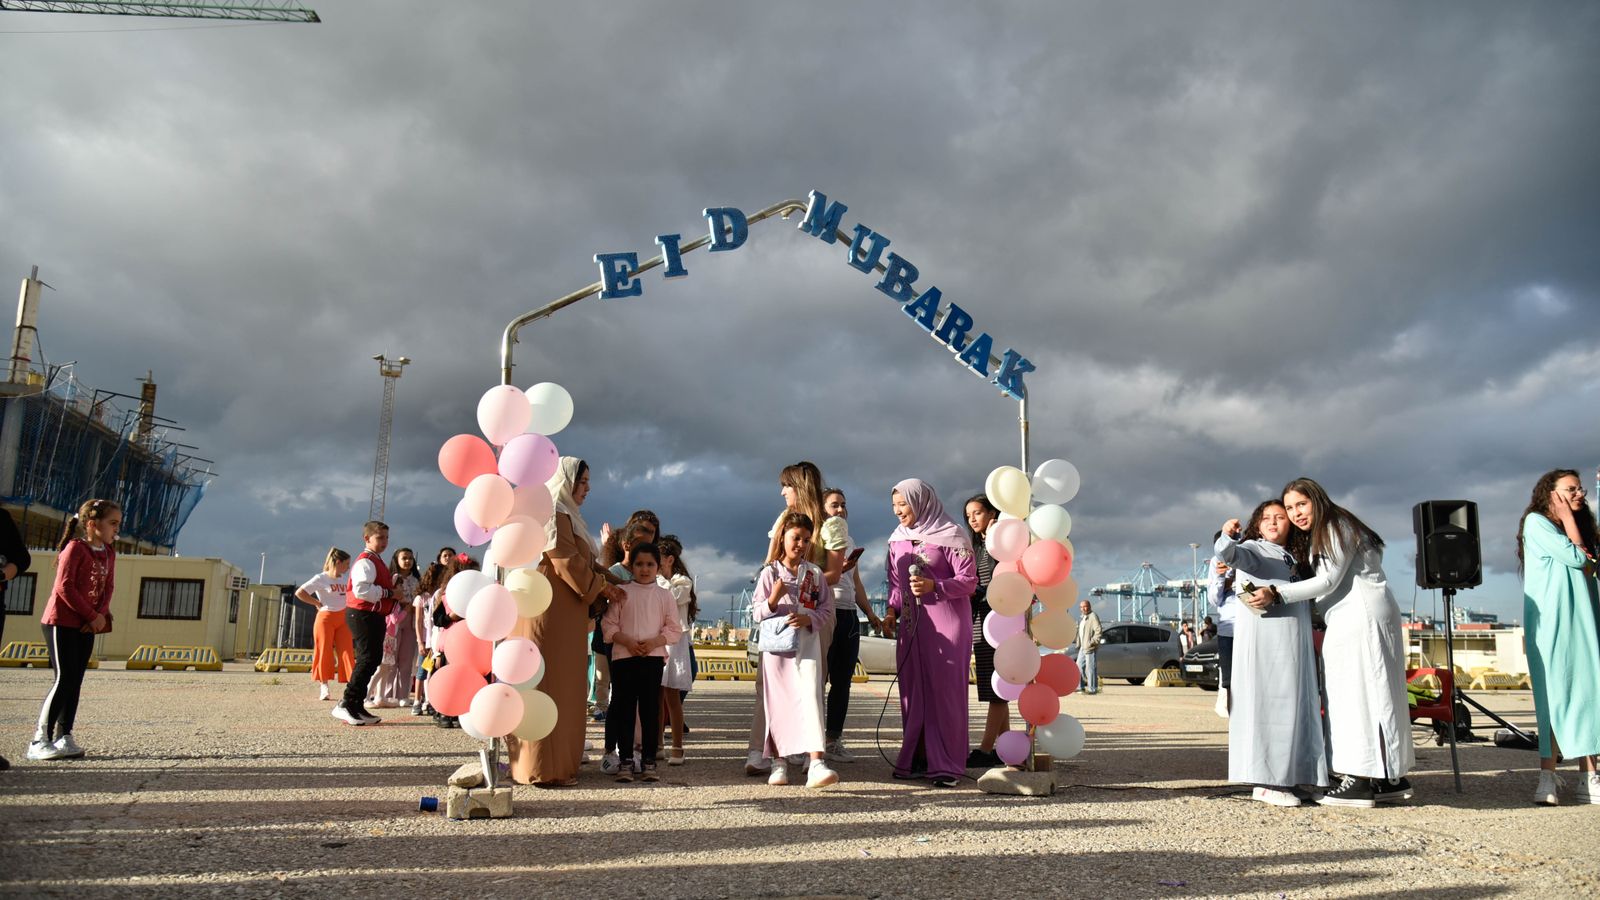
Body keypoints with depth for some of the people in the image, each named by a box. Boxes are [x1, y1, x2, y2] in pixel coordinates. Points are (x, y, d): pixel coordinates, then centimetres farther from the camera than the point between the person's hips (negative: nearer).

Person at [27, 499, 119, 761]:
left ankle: (64, 737, 9)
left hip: (86, 625, 7)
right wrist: (92, 616, -14)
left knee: (76, 681, 5)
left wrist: (101, 615, -8)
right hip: (62, 621, -7)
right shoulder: (75, 547, -11)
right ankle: (40, 740, -3)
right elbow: (64, 587, -17)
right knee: (64, 679, -10)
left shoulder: (109, 552, 10)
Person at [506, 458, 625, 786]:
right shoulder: (554, 514, -11)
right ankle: (545, 768, -1)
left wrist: (607, 579, 10)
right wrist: (601, 586, -5)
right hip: (550, 611, -10)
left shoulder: (564, 514, 20)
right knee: (549, 685, -6)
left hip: (561, 613, 10)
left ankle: (555, 762, 17)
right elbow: (567, 562, -16)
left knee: (560, 685, 11)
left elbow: (578, 561, 22)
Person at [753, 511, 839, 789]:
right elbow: (756, 613, 2)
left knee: (811, 695, -15)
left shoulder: (815, 573, 7)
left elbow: (826, 608, 9)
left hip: (807, 641, 0)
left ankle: (816, 763, -23)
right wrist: (773, 599, -17)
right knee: (777, 701, 4)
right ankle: (778, 762, 19)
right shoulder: (769, 572, 3)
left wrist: (809, 618, -11)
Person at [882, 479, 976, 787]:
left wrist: (933, 585, -21)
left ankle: (947, 765, -1)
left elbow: (969, 580, -9)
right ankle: (918, 758, 13)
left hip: (946, 623, -6)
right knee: (913, 690, 5)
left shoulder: (950, 535, -6)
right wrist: (892, 611, 3)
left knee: (945, 690, -5)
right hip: (911, 624, 6)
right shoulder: (897, 539, 11)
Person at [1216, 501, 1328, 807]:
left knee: (1294, 708, 9)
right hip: (1263, 639, -8)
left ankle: (1285, 777, 16)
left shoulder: (1291, 558, 23)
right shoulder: (1254, 550, 1)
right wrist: (1226, 536, -39)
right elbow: (1229, 554, -20)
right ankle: (1264, 782, -10)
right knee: (1266, 705, -11)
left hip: (1295, 643, 8)